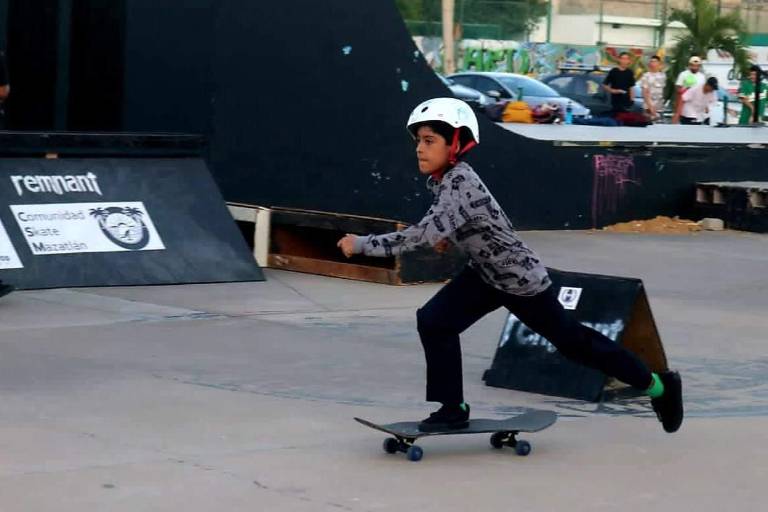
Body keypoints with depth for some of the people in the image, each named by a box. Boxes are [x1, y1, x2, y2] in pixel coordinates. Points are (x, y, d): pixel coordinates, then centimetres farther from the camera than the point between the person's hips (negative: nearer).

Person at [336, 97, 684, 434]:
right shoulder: (441, 179, -4)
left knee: (574, 342, 7)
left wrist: (362, 244, -41)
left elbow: (426, 235, -46)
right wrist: (451, 237, 2)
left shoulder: (459, 183, -32)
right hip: (486, 274, 8)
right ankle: (453, 409, 2)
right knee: (433, 321, -10)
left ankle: (659, 386, 26)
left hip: (522, 280, -8)